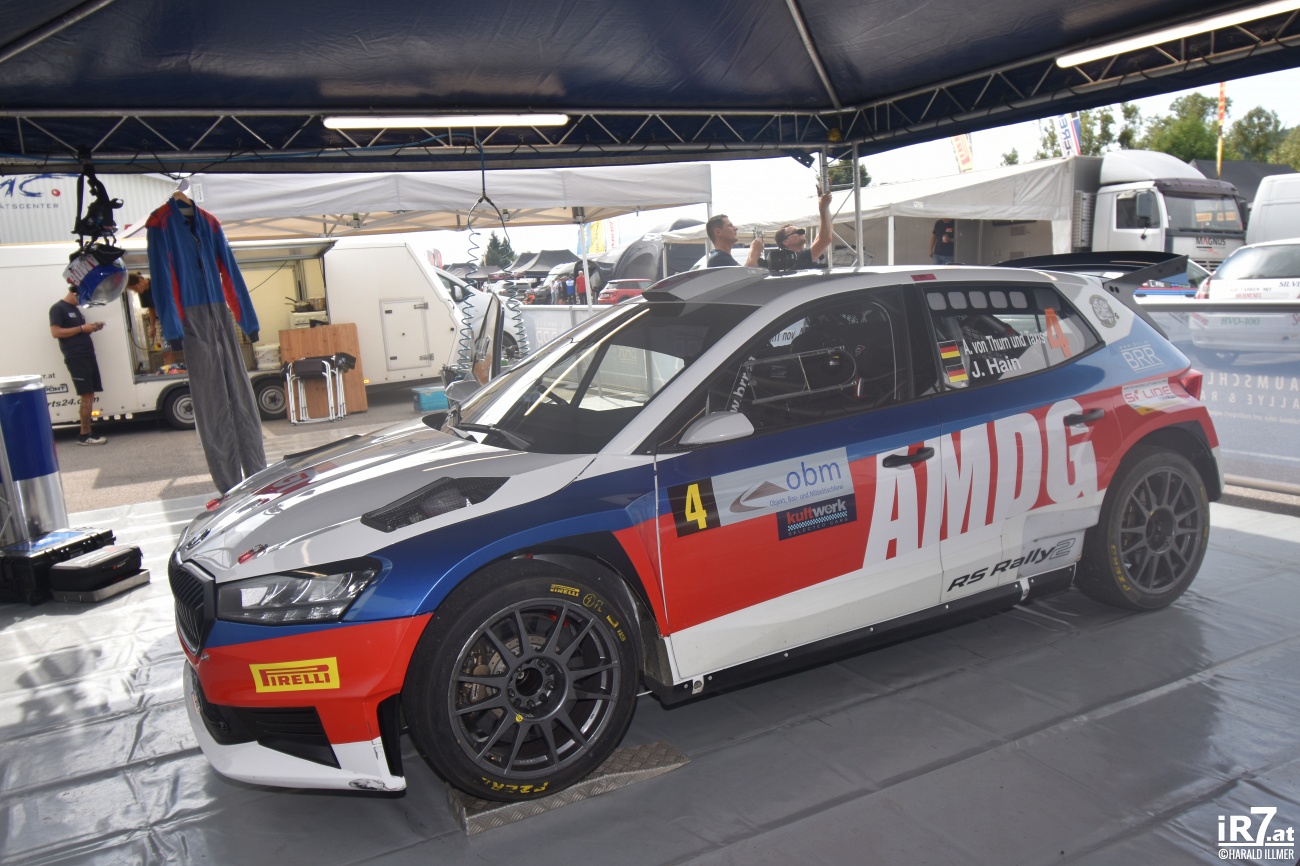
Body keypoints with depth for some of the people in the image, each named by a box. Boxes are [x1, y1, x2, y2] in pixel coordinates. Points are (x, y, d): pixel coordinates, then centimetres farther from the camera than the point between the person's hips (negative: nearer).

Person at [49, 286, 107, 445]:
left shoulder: (76, 309, 22)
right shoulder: (58, 308, -4)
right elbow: (55, 332, -13)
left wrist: (92, 327, 8)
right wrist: (82, 328, -15)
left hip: (88, 356, 8)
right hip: (75, 358, -8)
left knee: (90, 395, 4)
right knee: (87, 396, -12)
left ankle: (87, 433, 6)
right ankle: (85, 435, -9)